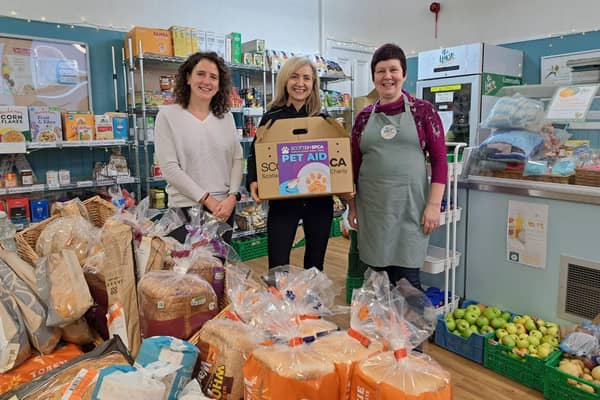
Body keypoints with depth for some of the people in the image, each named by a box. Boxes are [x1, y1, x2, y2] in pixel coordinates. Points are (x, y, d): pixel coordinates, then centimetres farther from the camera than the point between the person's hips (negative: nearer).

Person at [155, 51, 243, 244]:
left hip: (224, 207, 4)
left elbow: (237, 160, 6)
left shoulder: (226, 117, 7)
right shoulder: (168, 116, -4)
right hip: (185, 208, -3)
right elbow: (169, 168, -10)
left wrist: (232, 197, -9)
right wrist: (207, 199, -13)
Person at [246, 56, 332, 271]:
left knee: (315, 263, 16)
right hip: (282, 202, -2)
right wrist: (253, 182, -17)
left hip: (319, 201, 2)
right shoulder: (272, 118, 0)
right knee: (278, 267, 0)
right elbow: (255, 155, 2)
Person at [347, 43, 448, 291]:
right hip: (372, 206, 3)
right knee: (378, 274, 9)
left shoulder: (423, 111, 1)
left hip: (410, 205, -3)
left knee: (406, 278, -1)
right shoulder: (364, 117, 9)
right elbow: (354, 165, 12)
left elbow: (439, 159, -3)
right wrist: (352, 205, 9)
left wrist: (434, 204, -10)